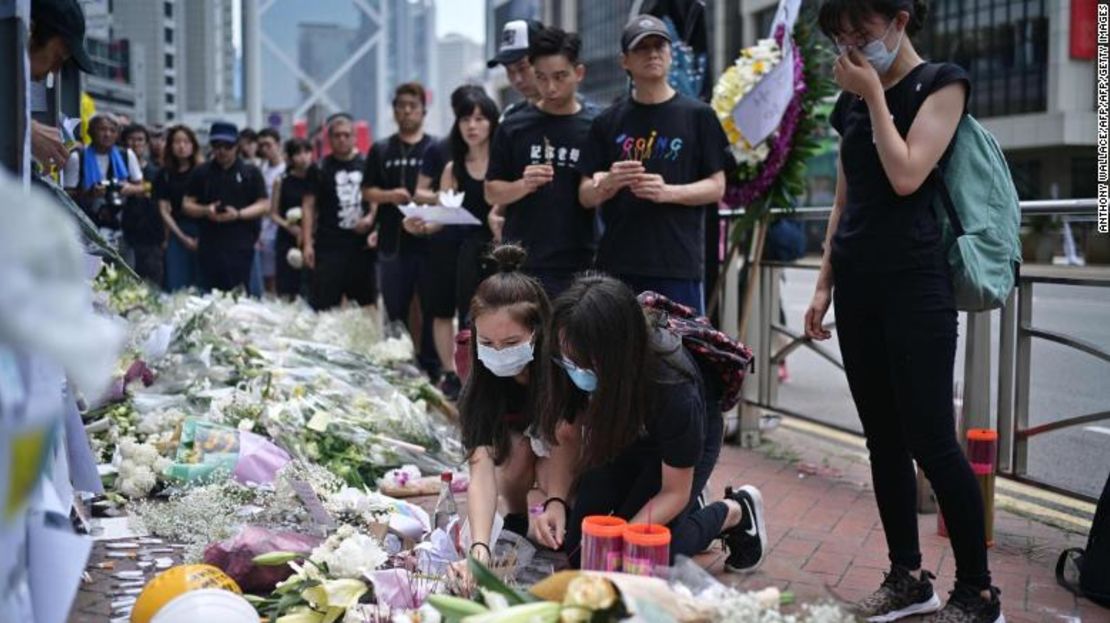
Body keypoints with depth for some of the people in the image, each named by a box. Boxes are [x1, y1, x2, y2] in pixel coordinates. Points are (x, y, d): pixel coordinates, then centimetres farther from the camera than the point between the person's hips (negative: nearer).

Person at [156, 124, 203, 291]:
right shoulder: (165, 175, 8)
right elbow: (164, 210, 7)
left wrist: (203, 237, -9)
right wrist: (183, 237, -3)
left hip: (204, 233, -2)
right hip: (178, 234, 2)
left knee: (201, 287, -2)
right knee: (176, 288, 0)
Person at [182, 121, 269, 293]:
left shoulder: (251, 172, 5)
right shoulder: (202, 172, 12)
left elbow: (264, 205, 2)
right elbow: (188, 204, 13)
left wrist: (238, 214, -14)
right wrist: (205, 211, -9)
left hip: (241, 245, -2)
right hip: (209, 245, 2)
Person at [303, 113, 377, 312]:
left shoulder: (366, 165, 7)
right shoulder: (320, 169, 3)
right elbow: (309, 206, 1)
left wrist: (371, 217, -6)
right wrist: (307, 243, -7)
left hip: (362, 244, 2)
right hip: (329, 245, -2)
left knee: (367, 303, 9)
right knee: (325, 306, -6)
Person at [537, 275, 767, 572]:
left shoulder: (674, 389, -41)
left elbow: (674, 492, -26)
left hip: (686, 437, -4)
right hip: (622, 432, 4)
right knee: (573, 547, -5)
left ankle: (737, 512, 9)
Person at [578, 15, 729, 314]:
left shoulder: (698, 115, 5)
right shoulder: (608, 121, 10)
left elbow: (716, 187, 4)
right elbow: (586, 196, 10)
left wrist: (668, 192, -14)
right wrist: (608, 184, -13)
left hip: (678, 265, -2)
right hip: (617, 265, 2)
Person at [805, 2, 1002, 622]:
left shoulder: (942, 83, -3)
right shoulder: (852, 101, 15)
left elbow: (907, 176, -16)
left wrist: (875, 95, -9)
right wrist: (825, 283, 14)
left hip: (914, 282, -6)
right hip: (858, 283, 7)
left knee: (931, 440, -7)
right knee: (883, 439, 9)